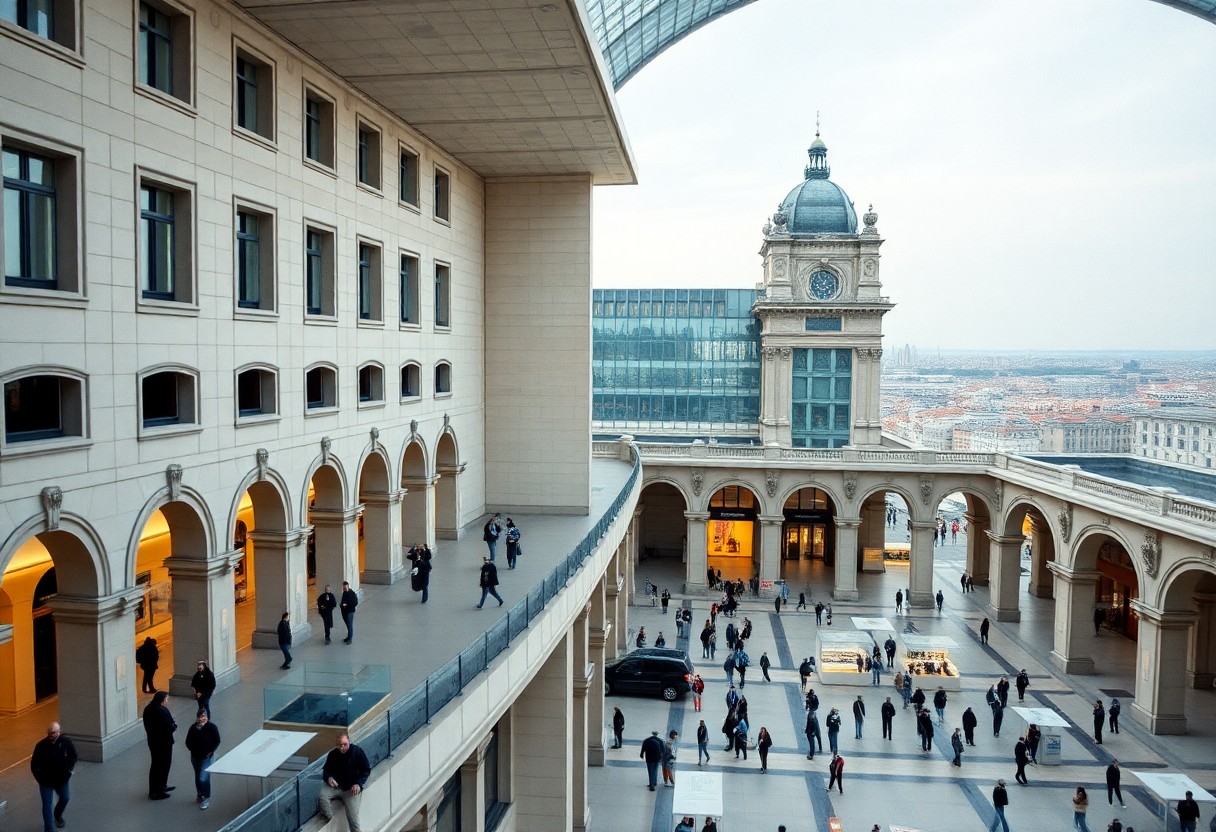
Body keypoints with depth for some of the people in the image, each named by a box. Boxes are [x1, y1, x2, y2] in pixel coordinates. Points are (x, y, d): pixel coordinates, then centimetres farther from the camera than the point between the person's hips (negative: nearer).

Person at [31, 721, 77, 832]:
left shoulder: (66, 742, -15)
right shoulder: (41, 745, -22)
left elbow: (73, 756, 3)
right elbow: (34, 763, -10)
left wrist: (69, 769, -2)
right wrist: (38, 777, -9)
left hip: (62, 778, 3)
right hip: (46, 781, -3)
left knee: (65, 798, 21)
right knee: (47, 805, 1)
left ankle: (57, 815, 51)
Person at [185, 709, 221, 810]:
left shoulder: (212, 727, -13)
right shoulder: (194, 727, -5)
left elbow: (217, 741, -9)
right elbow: (188, 742, 2)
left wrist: (210, 752, -11)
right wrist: (193, 750, -8)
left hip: (207, 757, -4)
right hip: (195, 756, 4)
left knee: (203, 778, -11)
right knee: (198, 777, 19)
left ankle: (206, 798, 5)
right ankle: (199, 794, 39)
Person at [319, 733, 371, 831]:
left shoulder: (357, 751, -8)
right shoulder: (332, 754, -2)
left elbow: (367, 770, -3)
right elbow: (326, 769, 11)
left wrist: (358, 784, -16)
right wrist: (328, 778, -12)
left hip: (352, 788, -2)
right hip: (335, 786, 2)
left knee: (353, 815, -14)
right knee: (321, 797, -26)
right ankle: (329, 817, -1)